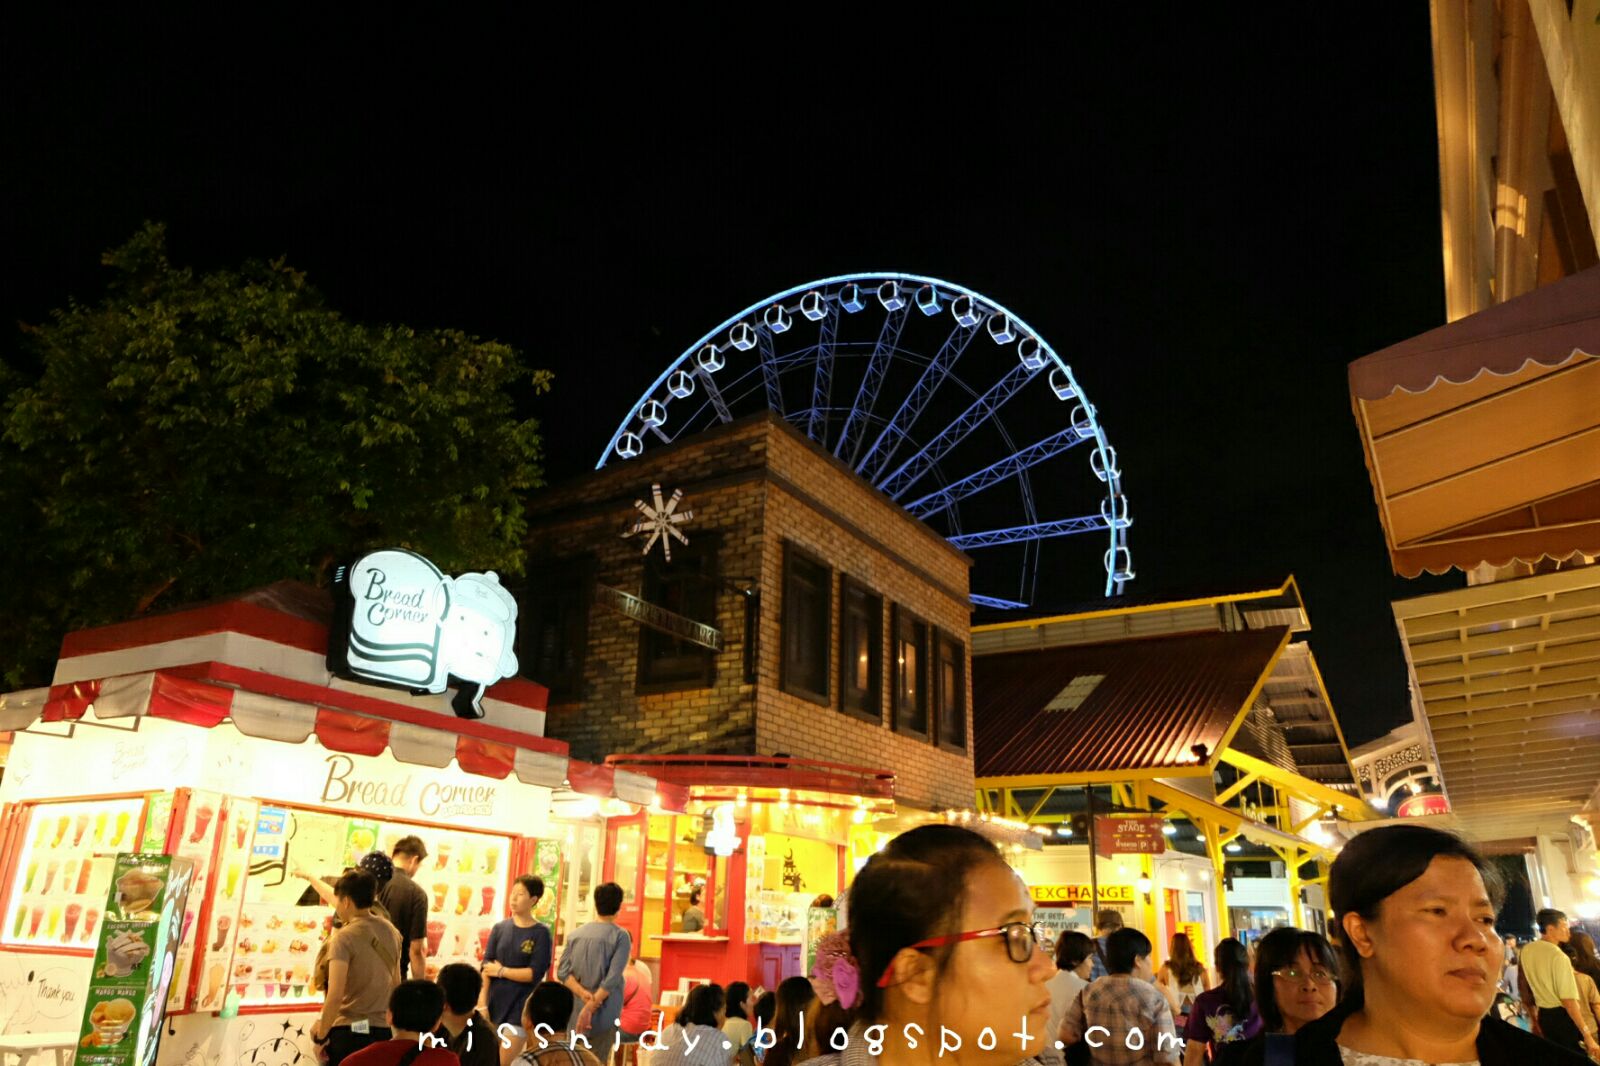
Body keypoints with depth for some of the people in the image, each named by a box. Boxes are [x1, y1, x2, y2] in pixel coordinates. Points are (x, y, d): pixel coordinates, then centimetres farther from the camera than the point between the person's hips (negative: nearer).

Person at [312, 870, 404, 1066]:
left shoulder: (344, 938, -13)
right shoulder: (392, 932, 6)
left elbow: (335, 996, -19)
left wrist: (321, 1035, -5)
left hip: (348, 1031, -5)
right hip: (382, 1031, 5)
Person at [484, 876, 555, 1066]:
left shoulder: (540, 933, -5)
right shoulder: (500, 928, 4)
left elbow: (535, 973, -12)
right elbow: (486, 968, 0)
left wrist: (501, 971, -6)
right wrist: (482, 1005, -7)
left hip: (520, 1009, -3)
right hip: (494, 1004, 3)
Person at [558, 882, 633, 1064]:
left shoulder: (576, 933, 4)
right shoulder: (621, 936, -9)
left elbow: (562, 971, -1)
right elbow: (612, 979, -16)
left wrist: (582, 993, -9)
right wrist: (590, 1007, -14)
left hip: (574, 1012, 4)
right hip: (603, 1014, -4)